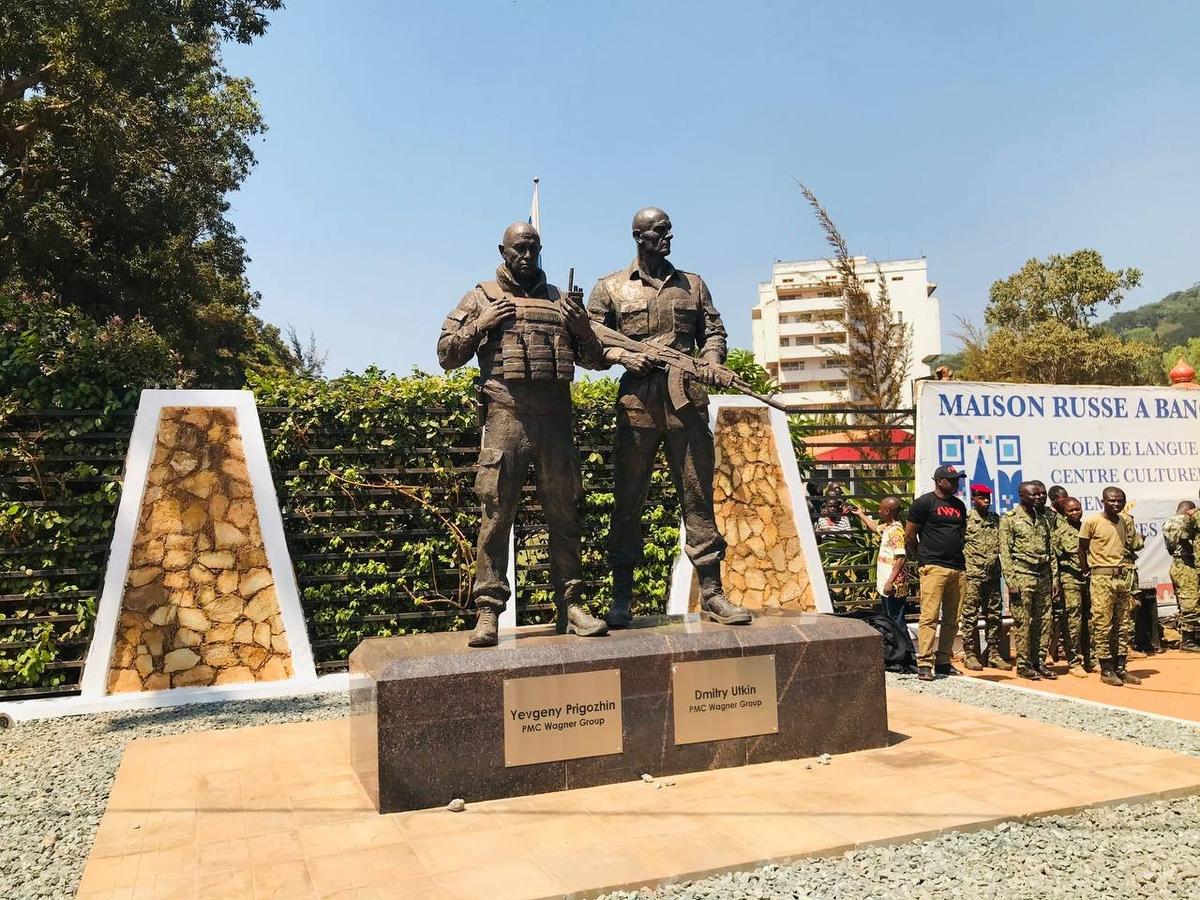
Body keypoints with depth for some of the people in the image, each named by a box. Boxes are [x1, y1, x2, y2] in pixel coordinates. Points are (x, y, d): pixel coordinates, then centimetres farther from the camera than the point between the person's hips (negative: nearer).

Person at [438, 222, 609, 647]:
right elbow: (446, 355, 10)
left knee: (564, 513, 5)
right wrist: (480, 325, -4)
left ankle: (571, 605, 13)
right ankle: (488, 611, 1)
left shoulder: (559, 299, 19)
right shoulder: (481, 297, 14)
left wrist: (581, 324, 1)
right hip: (505, 417, -2)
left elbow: (596, 360, 19)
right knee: (496, 513, -4)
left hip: (556, 419, 3)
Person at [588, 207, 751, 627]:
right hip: (637, 402, -2)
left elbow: (713, 331, 15)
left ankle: (711, 593, 8)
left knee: (698, 496, 2)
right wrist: (622, 355, -12)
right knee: (627, 498, 1)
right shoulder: (610, 288, 11)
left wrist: (711, 362, -6)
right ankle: (622, 599, 9)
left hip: (687, 400, 2)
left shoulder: (693, 285, 18)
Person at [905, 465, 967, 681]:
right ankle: (924, 664, -10)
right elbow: (909, 536, -2)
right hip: (933, 568, -7)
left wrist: (957, 558, 18)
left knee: (952, 619, 8)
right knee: (929, 616, -11)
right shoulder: (924, 502, -3)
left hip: (957, 568, 7)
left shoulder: (959, 505, 18)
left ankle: (943, 662, 16)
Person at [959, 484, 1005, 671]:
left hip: (993, 573, 6)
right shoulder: (966, 519, -4)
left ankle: (994, 653, 17)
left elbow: (1001, 545, 16)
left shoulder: (996, 519, 13)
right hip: (972, 574, -6)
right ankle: (970, 654, 4)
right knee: (970, 615, -2)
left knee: (995, 615, 9)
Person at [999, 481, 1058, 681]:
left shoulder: (1043, 519, 16)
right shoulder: (1010, 518, -3)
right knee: (1022, 622, -3)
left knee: (1043, 621, 6)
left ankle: (1039, 662, 16)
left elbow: (1050, 551, 18)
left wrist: (1054, 577, 10)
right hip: (1022, 576, -6)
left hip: (1043, 577, 6)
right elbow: (1005, 552, -7)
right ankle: (1023, 664, 4)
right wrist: (1011, 580, -14)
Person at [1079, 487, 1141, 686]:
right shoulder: (1091, 521, -8)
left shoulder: (1122, 521, 11)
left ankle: (1120, 668, 15)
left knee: (1122, 626, 9)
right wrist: (1088, 572, -1)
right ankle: (1106, 670, 3)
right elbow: (1081, 550, -2)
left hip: (1122, 577, 6)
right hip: (1102, 578, -6)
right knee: (1103, 625, -4)